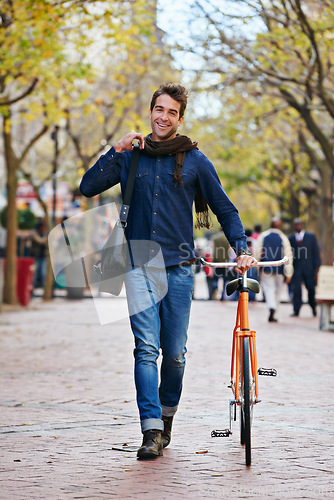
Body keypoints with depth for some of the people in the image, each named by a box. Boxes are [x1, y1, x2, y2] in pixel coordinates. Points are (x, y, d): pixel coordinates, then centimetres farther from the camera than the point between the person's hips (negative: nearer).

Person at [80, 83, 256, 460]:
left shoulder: (194, 160, 6)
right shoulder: (131, 157, 10)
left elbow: (225, 209, 10)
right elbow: (88, 188, 3)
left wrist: (241, 249, -3)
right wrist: (116, 151, -5)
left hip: (178, 267, 0)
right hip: (140, 266, 0)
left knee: (175, 353, 3)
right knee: (146, 349, -11)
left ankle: (167, 415, 26)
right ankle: (151, 431, -13)